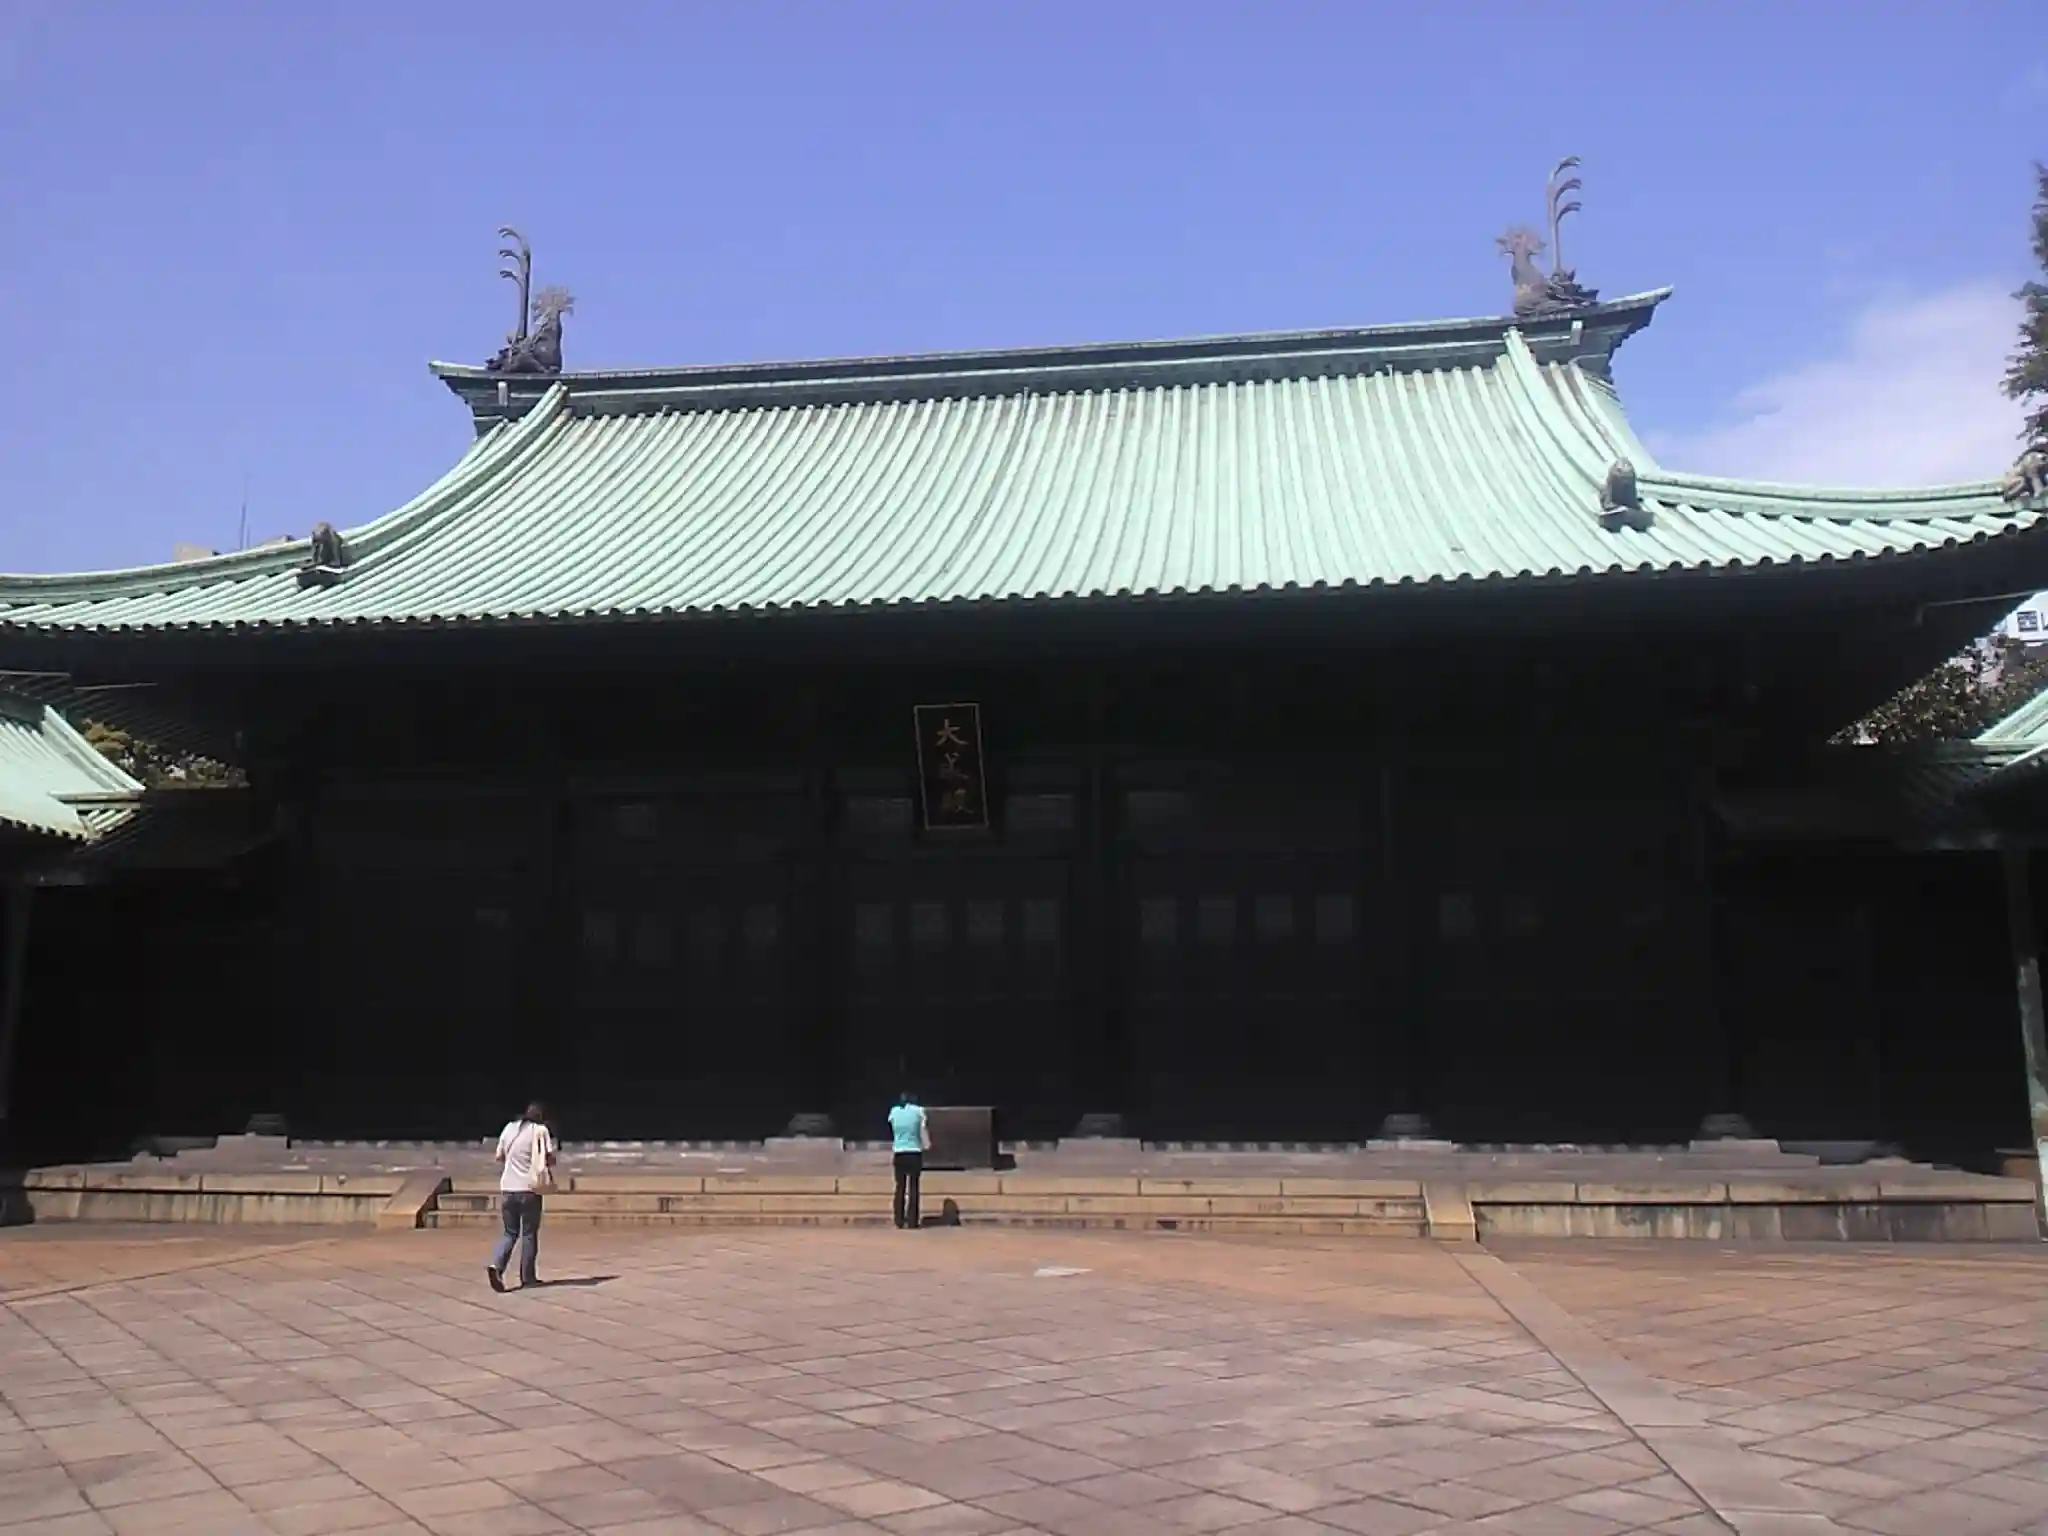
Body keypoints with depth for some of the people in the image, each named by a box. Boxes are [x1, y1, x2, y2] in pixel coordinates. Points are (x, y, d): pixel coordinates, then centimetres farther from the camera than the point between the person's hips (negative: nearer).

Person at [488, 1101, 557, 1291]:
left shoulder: (509, 1128, 10)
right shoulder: (540, 1130, -4)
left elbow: (498, 1156, 17)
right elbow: (550, 1158, -10)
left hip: (507, 1188, 4)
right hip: (529, 1189, -4)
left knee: (510, 1233, 13)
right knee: (529, 1233, 9)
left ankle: (496, 1265, -10)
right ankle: (527, 1277, 12)